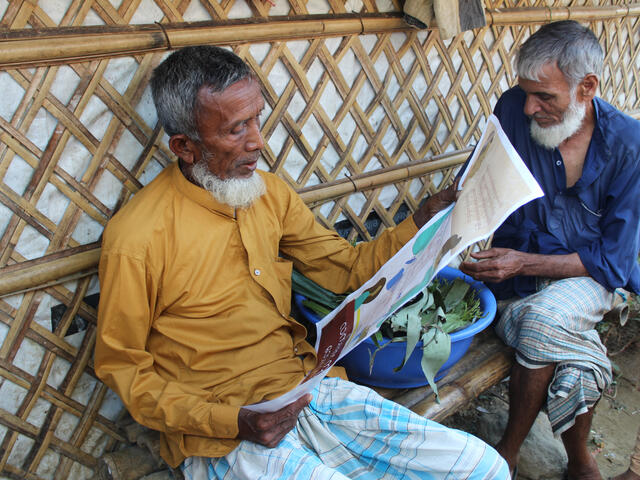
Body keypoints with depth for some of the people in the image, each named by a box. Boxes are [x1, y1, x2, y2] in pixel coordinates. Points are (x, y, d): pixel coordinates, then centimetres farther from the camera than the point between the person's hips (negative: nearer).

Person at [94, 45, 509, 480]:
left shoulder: (268, 192, 4)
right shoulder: (136, 240, -15)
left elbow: (348, 267, 12)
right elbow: (121, 367, -6)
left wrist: (426, 219, -1)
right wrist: (232, 422, -17)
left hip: (307, 390, 6)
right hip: (220, 434, -5)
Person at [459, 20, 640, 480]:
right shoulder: (513, 110, -9)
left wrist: (524, 262, -23)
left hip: (588, 273, -1)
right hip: (514, 274, 1)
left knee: (544, 317, -33)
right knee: (572, 357, -27)